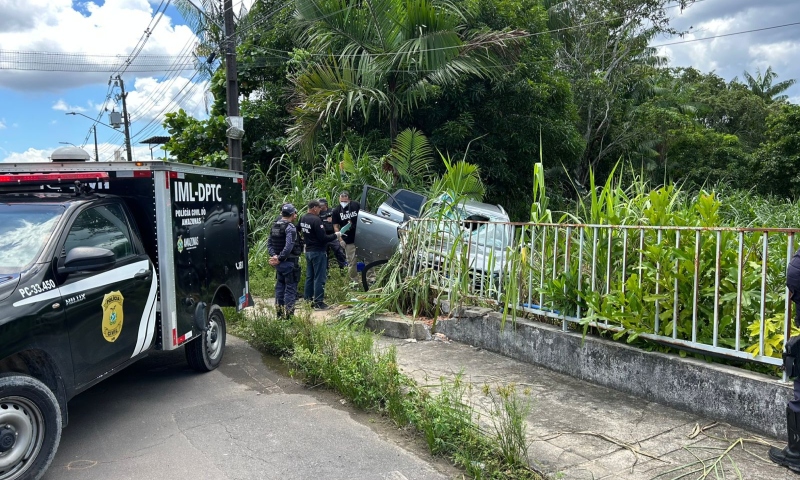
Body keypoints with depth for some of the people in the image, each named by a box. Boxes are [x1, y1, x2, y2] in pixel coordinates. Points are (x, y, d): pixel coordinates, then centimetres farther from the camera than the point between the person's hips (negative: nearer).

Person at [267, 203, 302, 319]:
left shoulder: (275, 226, 9)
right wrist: (279, 259, -19)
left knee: (280, 286, 16)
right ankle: (288, 314, 0)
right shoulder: (290, 227, -17)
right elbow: (289, 246, -26)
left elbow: (269, 243, 8)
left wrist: (274, 255, -3)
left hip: (279, 262, 8)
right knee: (290, 287, -1)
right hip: (289, 262, -8)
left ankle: (279, 312, 24)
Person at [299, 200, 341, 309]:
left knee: (309, 277, 15)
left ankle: (307, 300, 20)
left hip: (308, 251, 9)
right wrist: (335, 235, -9)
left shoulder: (303, 218, 6)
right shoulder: (316, 220, -20)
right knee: (319, 278, -3)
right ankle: (318, 302, -1)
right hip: (318, 252, -9)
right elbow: (323, 238, -21)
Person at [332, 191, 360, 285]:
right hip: (348, 240, 0)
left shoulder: (356, 205, -4)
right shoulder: (336, 210, -3)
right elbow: (336, 226, 0)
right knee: (351, 261, 6)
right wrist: (340, 238, -9)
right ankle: (354, 280, 17)